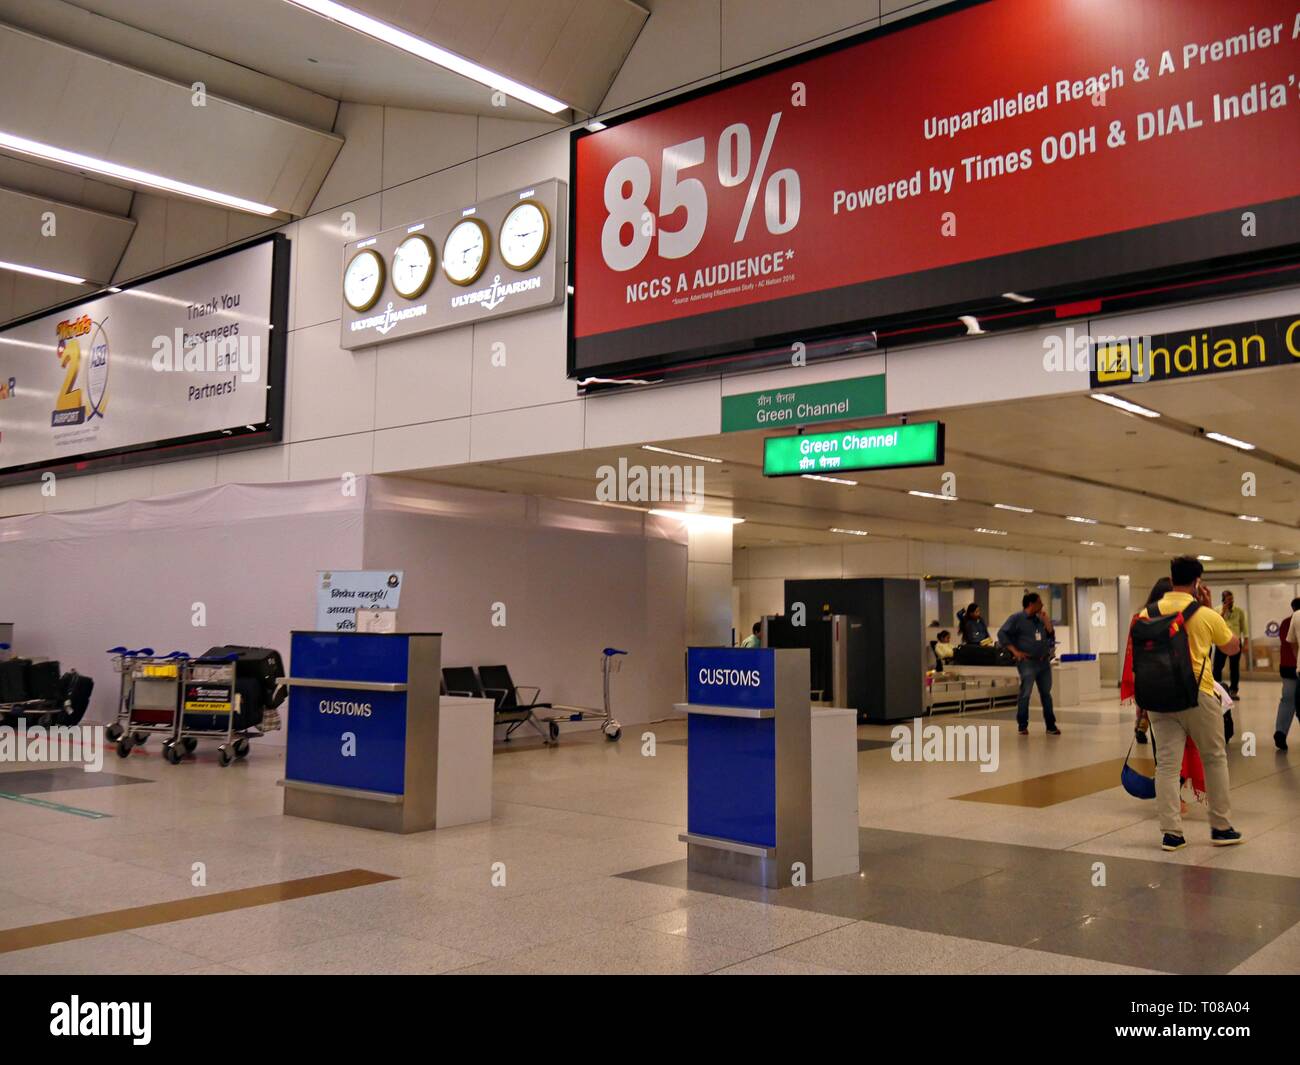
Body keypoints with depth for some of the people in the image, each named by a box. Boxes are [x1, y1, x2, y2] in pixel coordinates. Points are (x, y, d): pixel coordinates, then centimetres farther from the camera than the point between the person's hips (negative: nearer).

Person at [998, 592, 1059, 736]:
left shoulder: (1039, 619, 15)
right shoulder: (1017, 618, -5)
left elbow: (1050, 635, 15)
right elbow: (1002, 634, -11)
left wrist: (1046, 619, 4)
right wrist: (1015, 651, -15)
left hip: (1044, 661, 6)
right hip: (1027, 662, -6)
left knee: (1046, 693, 8)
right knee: (1025, 694, -6)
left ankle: (1051, 726, 14)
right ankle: (1023, 726, 4)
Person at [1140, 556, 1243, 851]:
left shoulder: (1148, 614, 2)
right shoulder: (1207, 615, -5)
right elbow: (1233, 648, 12)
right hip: (1198, 696, -2)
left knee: (1166, 764, 3)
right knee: (1215, 759, 14)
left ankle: (1171, 832, 2)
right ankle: (1221, 827, 21)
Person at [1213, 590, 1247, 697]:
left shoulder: (1239, 611, 3)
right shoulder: (1218, 610, 3)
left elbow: (1243, 627, 5)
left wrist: (1245, 643, 1)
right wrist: (1223, 611, -14)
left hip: (1236, 641, 1)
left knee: (1235, 667, 5)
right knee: (1218, 665, -3)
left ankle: (1233, 691, 12)